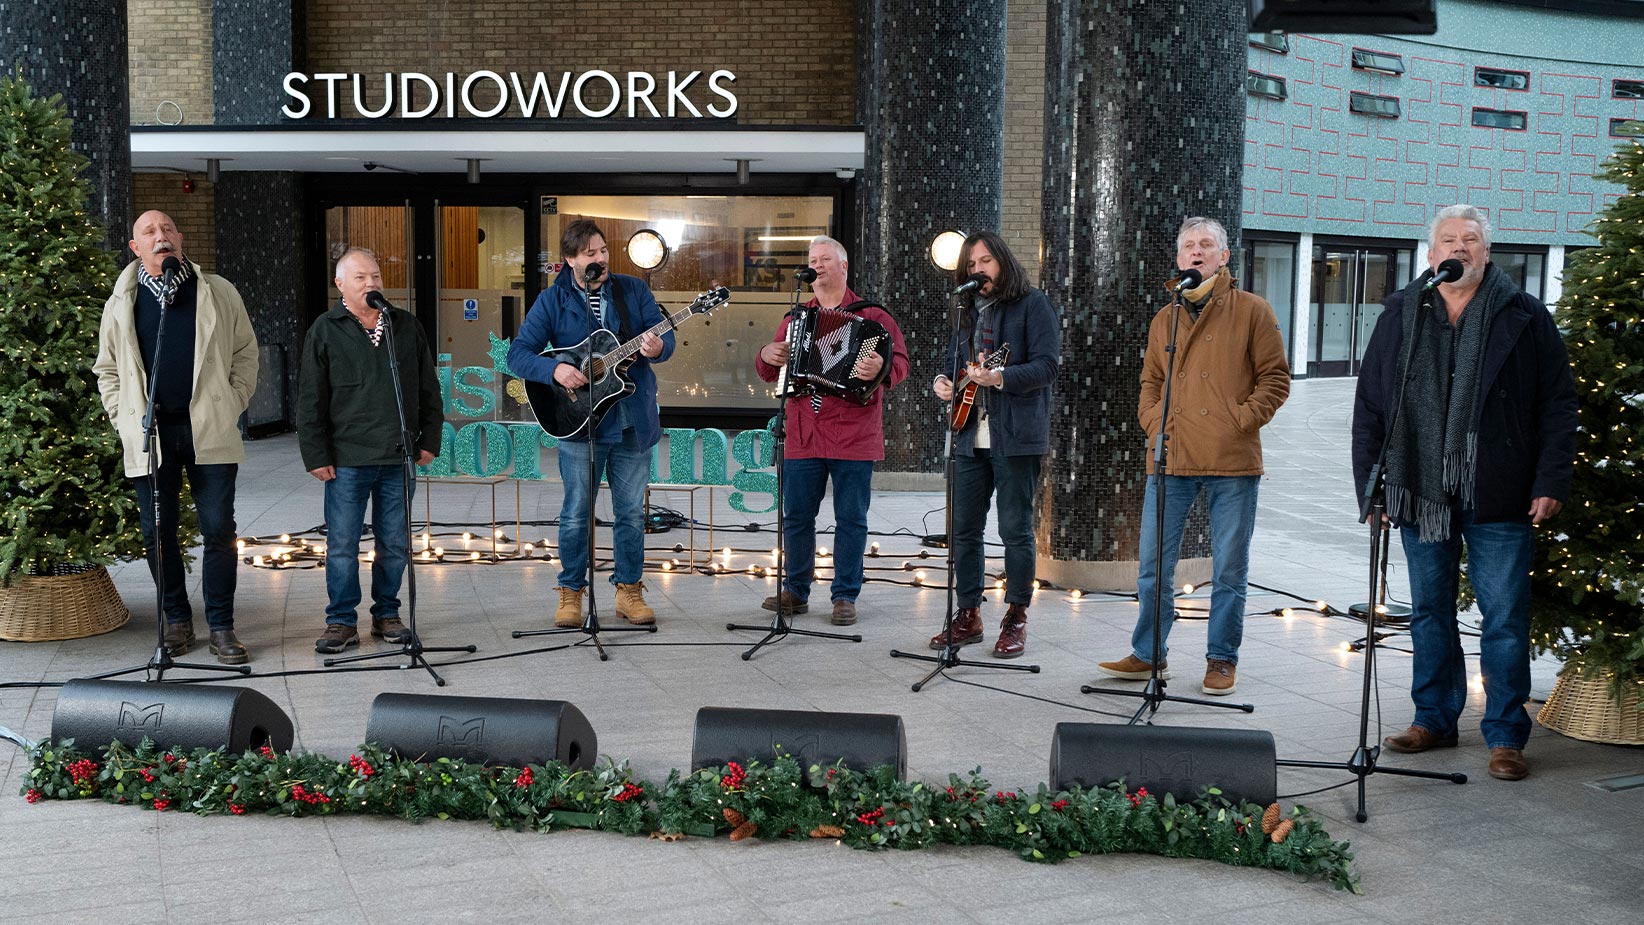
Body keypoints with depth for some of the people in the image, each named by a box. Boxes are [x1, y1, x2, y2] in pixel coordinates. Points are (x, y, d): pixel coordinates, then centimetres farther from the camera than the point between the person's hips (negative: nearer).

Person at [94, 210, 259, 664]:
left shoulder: (218, 293, 6)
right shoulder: (121, 303, 9)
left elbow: (245, 353, 10)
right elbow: (107, 368, 16)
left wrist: (231, 406, 1)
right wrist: (124, 417, 5)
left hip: (209, 431, -1)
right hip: (149, 434, 2)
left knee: (218, 529, -2)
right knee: (158, 532, 6)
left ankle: (221, 627, 6)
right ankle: (177, 621, 20)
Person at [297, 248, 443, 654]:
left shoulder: (406, 326, 11)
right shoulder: (326, 331, 1)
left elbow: (429, 389, 14)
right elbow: (310, 400, -1)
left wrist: (429, 440, 7)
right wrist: (316, 455, -6)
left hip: (399, 457, 3)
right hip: (347, 458, -3)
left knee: (395, 543, 9)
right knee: (342, 544, 1)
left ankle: (387, 614, 22)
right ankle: (341, 621, 11)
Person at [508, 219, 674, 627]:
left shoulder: (634, 290, 7)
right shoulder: (552, 300, 1)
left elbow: (665, 335, 3)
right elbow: (518, 352, -3)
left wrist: (658, 347, -21)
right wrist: (555, 369, -21)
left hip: (633, 420, 2)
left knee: (631, 511, 8)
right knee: (576, 512, 3)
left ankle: (629, 590, 19)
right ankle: (571, 593, 16)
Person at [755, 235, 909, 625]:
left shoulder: (871, 315, 2)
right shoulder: (795, 318, 16)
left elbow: (900, 362, -6)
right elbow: (767, 372, 20)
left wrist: (881, 368, -28)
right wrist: (767, 355, -2)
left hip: (853, 437, -4)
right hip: (802, 437, 4)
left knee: (851, 520, 2)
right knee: (797, 517, 8)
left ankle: (845, 597, 12)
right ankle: (795, 592, 20)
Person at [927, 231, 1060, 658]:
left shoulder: (1033, 304, -3)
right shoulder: (970, 311, 18)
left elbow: (1047, 365, -12)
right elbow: (954, 359, 28)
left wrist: (999, 378, -26)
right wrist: (942, 381, 5)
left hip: (1016, 436, -7)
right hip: (970, 436, 7)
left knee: (1015, 530, -1)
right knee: (964, 528, 8)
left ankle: (1016, 619, 8)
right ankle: (968, 615, 18)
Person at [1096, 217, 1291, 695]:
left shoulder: (1251, 311, 4)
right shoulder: (1164, 319, 16)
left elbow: (1275, 377, 2)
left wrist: (1241, 420, -9)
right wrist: (1155, 425, 4)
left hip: (1232, 461, -3)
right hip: (1171, 459, 4)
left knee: (1229, 569, 4)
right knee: (1153, 563, 5)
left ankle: (1222, 659, 17)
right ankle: (1148, 653, 18)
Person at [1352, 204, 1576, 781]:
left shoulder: (1525, 317, 2)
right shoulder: (1400, 316, 8)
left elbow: (1558, 406, 1)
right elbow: (1369, 405, 9)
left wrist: (1551, 482, -6)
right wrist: (1369, 485, 4)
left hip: (1498, 498, -3)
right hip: (1422, 496, 3)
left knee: (1505, 619, 1)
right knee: (1429, 613, 12)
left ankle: (1505, 735, 12)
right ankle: (1434, 718, 25)